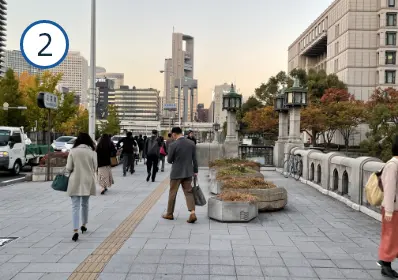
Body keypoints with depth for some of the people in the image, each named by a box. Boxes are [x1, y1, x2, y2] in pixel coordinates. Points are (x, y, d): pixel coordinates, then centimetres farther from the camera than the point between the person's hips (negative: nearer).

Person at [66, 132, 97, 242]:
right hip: (88, 181, 2)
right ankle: (84, 225, 34)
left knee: (75, 206, 0)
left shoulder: (73, 151, -5)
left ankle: (75, 231, -9)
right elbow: (95, 168, -1)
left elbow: (68, 168, -5)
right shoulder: (92, 152, -4)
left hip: (75, 182, -2)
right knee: (85, 204, 21)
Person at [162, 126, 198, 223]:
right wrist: (195, 171, 12)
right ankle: (192, 213, -7)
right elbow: (194, 159, 3)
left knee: (172, 193, 11)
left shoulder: (173, 145, -16)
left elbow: (169, 160, -8)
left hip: (176, 173, -4)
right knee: (188, 192, 8)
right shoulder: (191, 143, -1)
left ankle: (169, 214, 23)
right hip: (188, 172, 4)